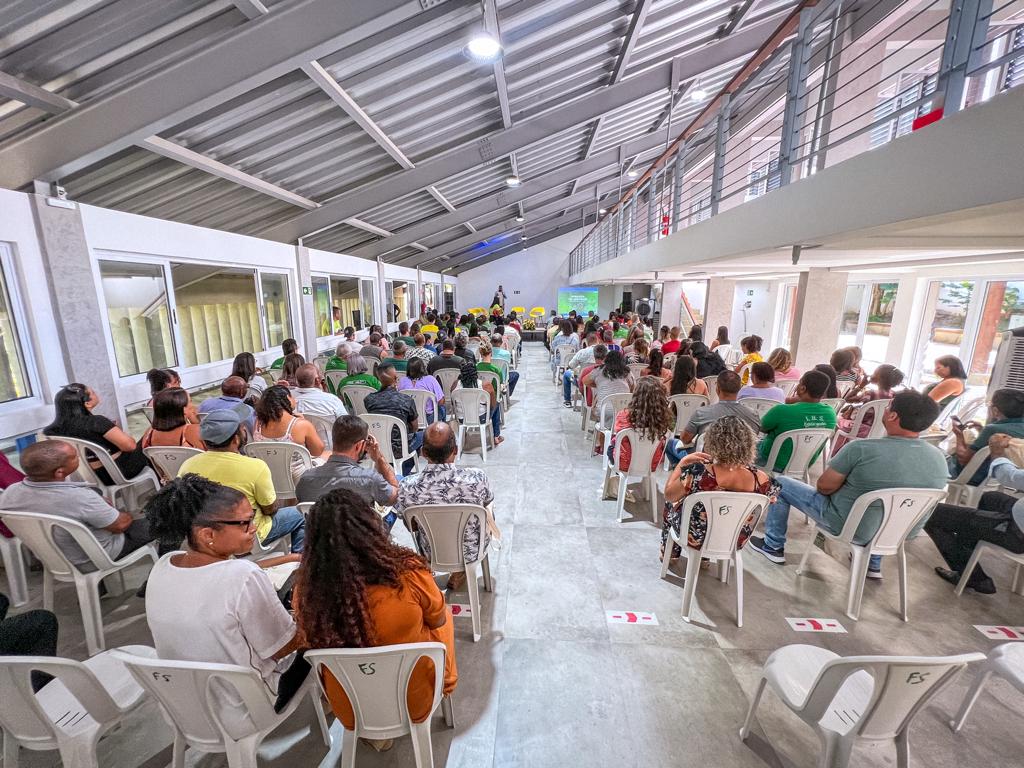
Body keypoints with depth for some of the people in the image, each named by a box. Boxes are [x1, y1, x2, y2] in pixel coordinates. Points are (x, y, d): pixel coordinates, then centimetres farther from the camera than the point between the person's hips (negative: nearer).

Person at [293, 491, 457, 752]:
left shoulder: (308, 590, -24)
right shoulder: (409, 572, -31)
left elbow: (312, 644, -3)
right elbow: (438, 620, -11)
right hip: (416, 702, -1)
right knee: (445, 615, 22)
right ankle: (446, 682, 42)